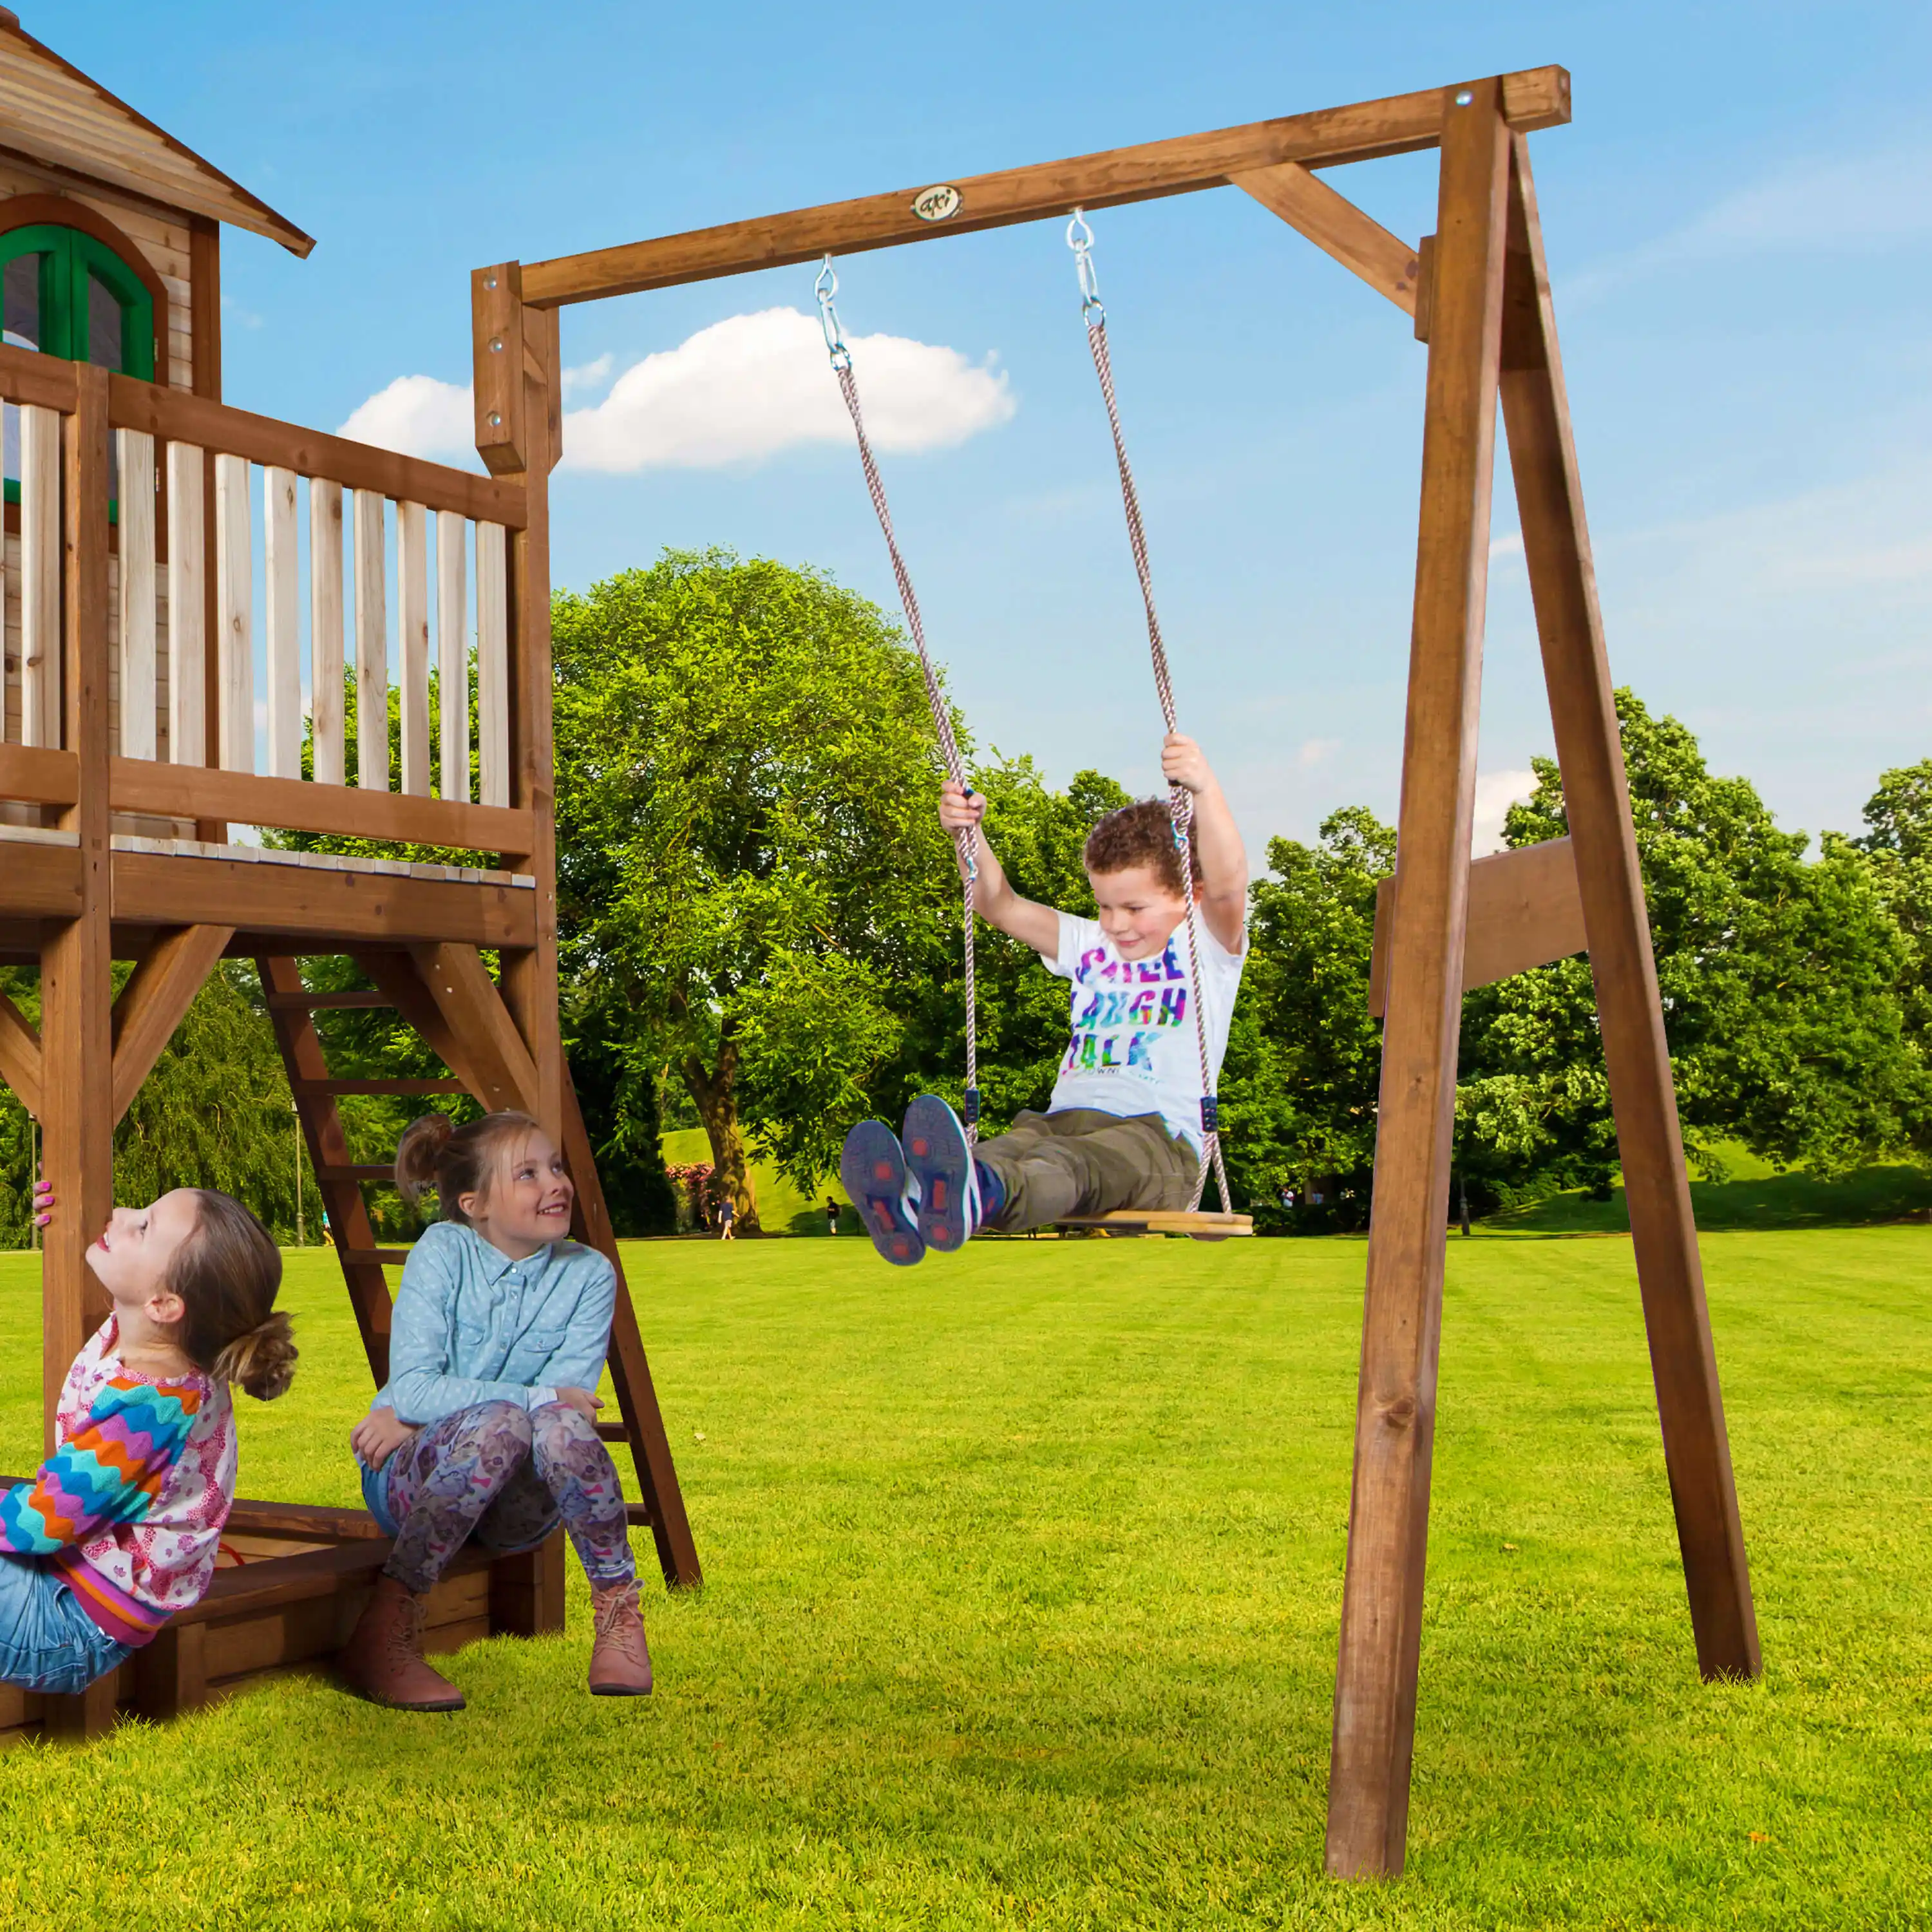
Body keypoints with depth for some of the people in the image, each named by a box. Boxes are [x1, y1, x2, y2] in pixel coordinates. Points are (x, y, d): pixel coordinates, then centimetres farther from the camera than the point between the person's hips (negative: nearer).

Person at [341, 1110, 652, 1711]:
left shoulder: (588, 1274, -3)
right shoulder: (443, 1251, -8)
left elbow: (570, 1398, -13)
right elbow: (411, 1387, -17)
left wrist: (416, 1414, -18)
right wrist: (535, 1398, -26)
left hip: (519, 1502, 2)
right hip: (412, 1482, -1)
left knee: (562, 1426, -33)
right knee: (500, 1423, -35)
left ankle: (619, 1616, -19)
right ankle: (382, 1635, -30)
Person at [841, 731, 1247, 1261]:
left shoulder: (1207, 946, 10)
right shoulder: (1089, 946, 28)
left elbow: (1227, 888, -11)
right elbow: (1001, 907, 23)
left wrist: (1204, 789, -26)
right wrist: (971, 833, 6)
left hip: (1158, 1141, -4)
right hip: (1062, 1122, 5)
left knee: (1074, 1163, -39)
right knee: (1010, 1149, -33)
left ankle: (977, 1198, -73)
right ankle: (912, 1206, -65)